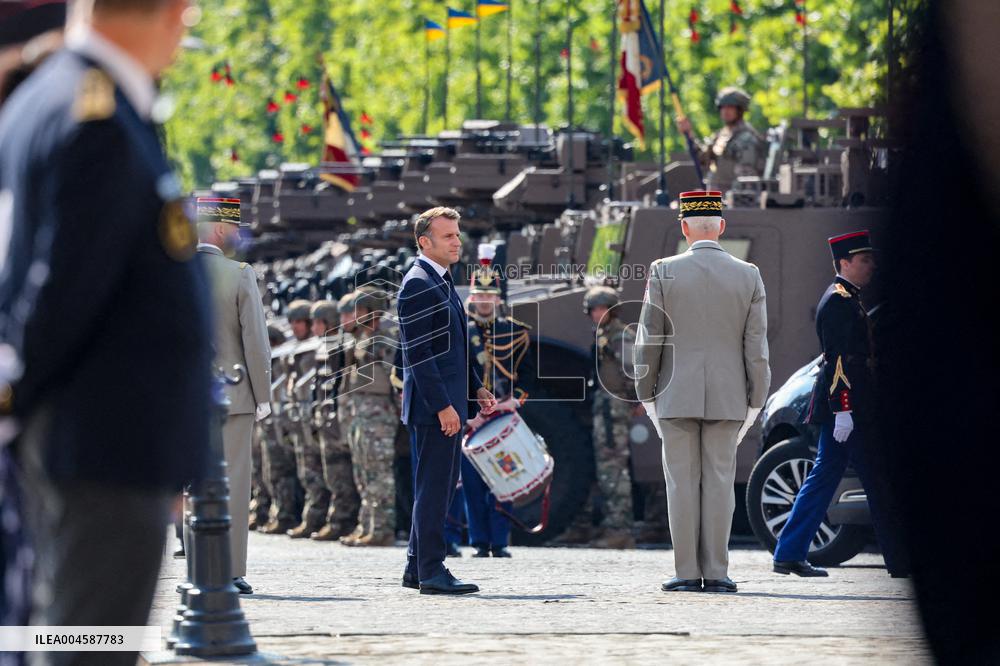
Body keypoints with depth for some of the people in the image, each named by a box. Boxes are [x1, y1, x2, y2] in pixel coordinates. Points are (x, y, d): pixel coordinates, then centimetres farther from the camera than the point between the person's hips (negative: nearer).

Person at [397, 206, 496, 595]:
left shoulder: (442, 282, 17)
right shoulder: (417, 285, -14)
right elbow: (418, 353, -19)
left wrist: (476, 388, 18)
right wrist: (442, 406, -22)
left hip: (449, 404, 10)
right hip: (433, 406, -10)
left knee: (440, 487, 13)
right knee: (434, 487, -7)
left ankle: (417, 568, 19)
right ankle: (431, 573, -5)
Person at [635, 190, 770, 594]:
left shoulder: (663, 272, -5)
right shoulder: (748, 276, 0)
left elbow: (649, 339, -3)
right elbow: (756, 345, 0)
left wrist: (645, 393, 6)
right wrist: (755, 400, 7)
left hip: (677, 395, -1)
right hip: (727, 397, 1)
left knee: (682, 482, 2)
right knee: (719, 481, 4)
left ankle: (687, 573, 0)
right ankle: (716, 573, 2)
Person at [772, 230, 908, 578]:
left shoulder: (844, 299, 20)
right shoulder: (840, 300, -13)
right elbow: (840, 358, -20)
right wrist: (843, 410, -24)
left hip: (844, 408, 10)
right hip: (848, 406, -10)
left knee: (823, 478, 9)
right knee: (877, 484, -5)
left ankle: (789, 555, 8)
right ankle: (899, 561, -1)